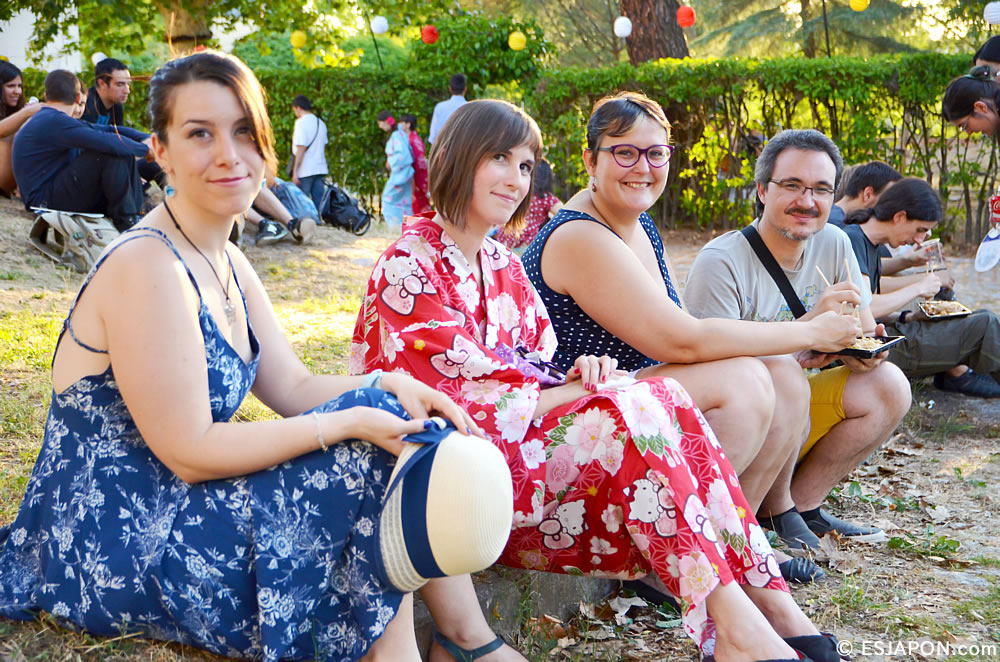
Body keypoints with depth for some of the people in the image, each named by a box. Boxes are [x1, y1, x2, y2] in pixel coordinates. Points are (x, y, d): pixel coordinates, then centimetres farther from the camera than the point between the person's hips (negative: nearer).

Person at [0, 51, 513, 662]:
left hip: (169, 507, 9)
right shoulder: (146, 268, -22)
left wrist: (387, 386, -11)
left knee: (384, 410, -2)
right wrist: (353, 421, -24)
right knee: (366, 460, -15)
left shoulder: (227, 265, 8)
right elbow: (189, 451, -23)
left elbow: (293, 387, 8)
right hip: (111, 550, -9)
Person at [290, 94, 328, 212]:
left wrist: (295, 171, -14)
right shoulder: (321, 123, 13)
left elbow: (301, 149, -16)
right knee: (319, 203, 6)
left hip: (305, 171, -7)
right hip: (321, 169, 7)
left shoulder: (301, 122, -10)